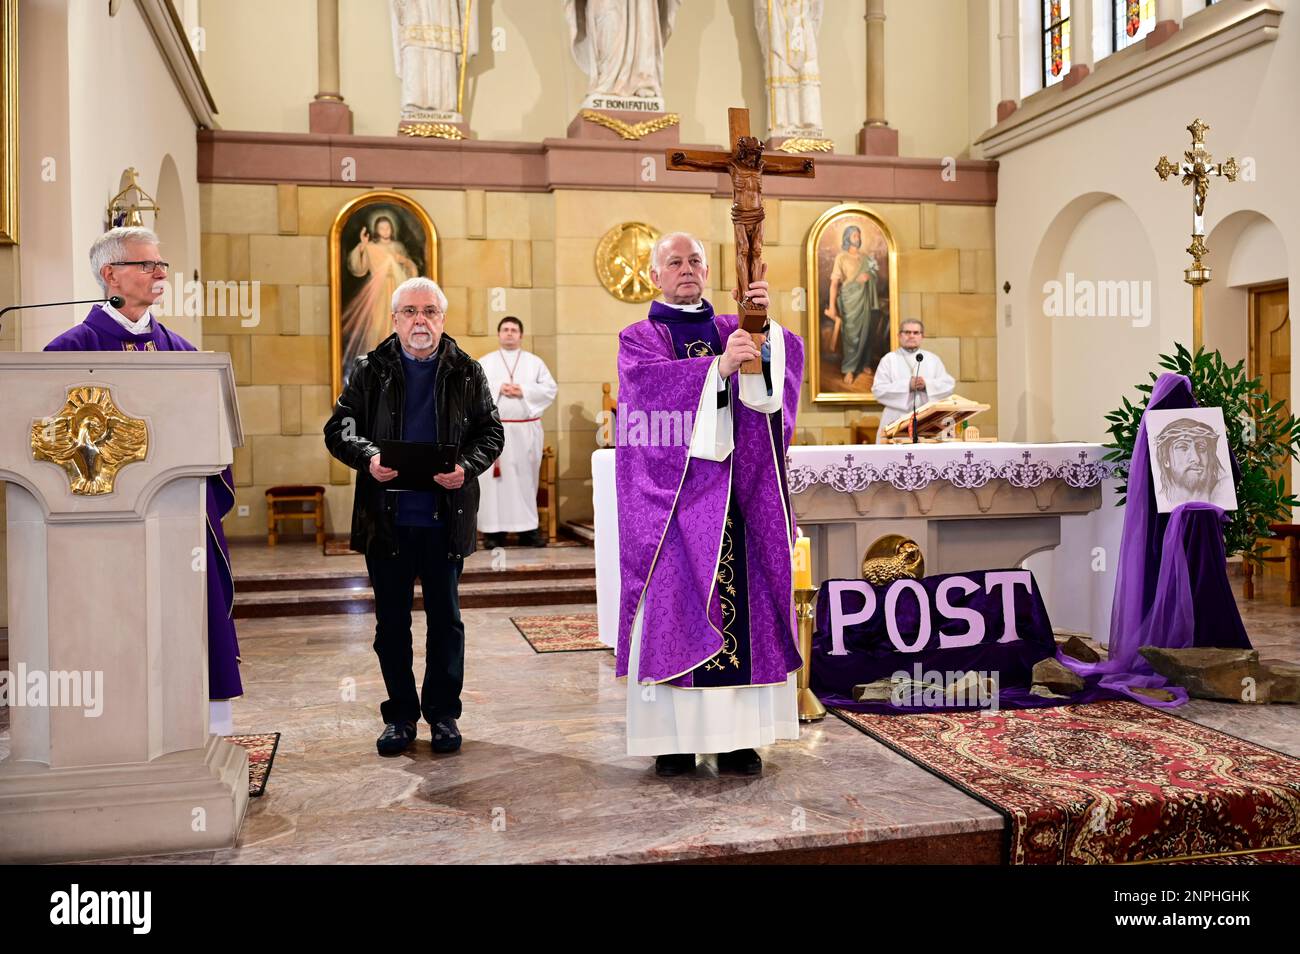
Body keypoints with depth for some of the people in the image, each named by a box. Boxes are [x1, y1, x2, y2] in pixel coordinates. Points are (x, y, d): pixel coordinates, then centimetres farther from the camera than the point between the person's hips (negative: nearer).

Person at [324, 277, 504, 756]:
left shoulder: (467, 372, 5)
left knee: (445, 618, 9)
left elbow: (491, 433, 5)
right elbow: (338, 428, 3)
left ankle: (443, 712, 23)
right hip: (385, 518, 0)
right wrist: (367, 458, -17)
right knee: (391, 622, 9)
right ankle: (401, 714, 22)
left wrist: (467, 466, -15)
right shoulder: (370, 370, 5)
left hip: (446, 517, 0)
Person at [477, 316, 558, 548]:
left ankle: (527, 528, 8)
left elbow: (550, 389, 1)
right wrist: (497, 389, -14)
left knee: (526, 477, 3)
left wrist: (524, 391, -11)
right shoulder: (484, 362, 9)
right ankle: (494, 529, 0)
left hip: (526, 430, 1)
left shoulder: (535, 362, 11)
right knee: (494, 478, -3)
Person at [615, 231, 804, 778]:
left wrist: (763, 323, -22)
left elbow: (787, 357, -2)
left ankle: (737, 736, 7)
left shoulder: (731, 330, 17)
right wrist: (718, 366, -29)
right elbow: (649, 381, -15)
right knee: (672, 608, -5)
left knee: (741, 605, 0)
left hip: (735, 495, 3)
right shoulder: (639, 338, 8)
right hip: (672, 493, -3)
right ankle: (674, 737, 2)